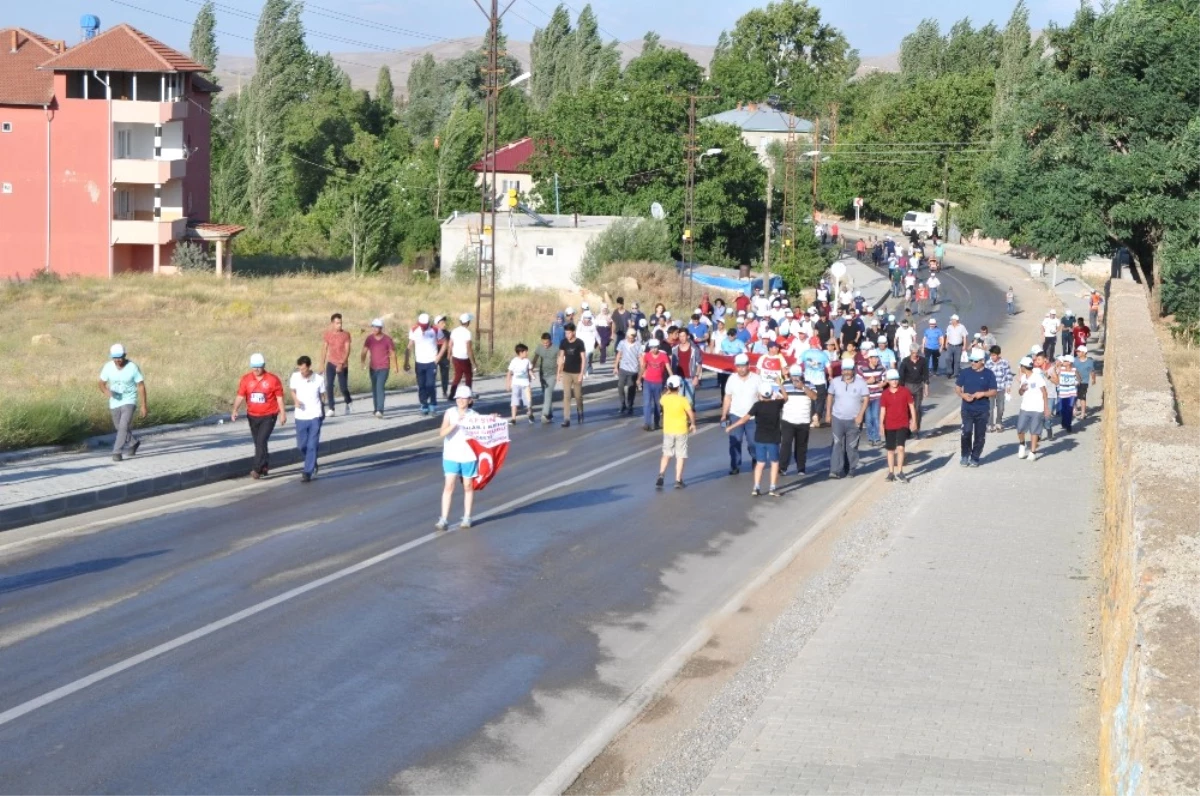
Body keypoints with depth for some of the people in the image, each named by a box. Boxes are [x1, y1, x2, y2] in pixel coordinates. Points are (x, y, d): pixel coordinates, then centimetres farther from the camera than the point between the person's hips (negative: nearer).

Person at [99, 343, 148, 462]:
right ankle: (134, 443, 44)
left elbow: (141, 386, -10)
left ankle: (117, 452, -14)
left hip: (129, 401, -4)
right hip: (114, 402, 4)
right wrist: (105, 391, -25)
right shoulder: (108, 367, -9)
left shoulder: (133, 368, -16)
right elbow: (102, 383, -1)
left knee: (123, 427, -19)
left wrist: (144, 405, -11)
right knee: (119, 428, 19)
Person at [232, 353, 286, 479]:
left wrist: (283, 413, -5)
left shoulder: (273, 379, -8)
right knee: (258, 443, 13)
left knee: (261, 441, -15)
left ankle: (257, 469, -15)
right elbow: (240, 396, -2)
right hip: (252, 416, 4)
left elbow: (279, 398, -4)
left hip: (268, 416, -4)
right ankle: (265, 466, 30)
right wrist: (235, 410, -16)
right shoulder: (246, 379, 0)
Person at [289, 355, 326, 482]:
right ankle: (312, 462, 37)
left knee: (312, 445, -6)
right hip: (300, 416, 2)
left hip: (315, 416, -2)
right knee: (301, 445, 9)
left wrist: (322, 413, 16)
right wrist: (295, 400, -11)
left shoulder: (319, 379, -11)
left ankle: (308, 472, -1)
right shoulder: (295, 377, -7)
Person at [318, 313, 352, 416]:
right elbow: (324, 349, 4)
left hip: (342, 365, -2)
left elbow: (347, 351, -11)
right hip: (331, 363, 2)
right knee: (329, 386, -10)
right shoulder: (327, 334, 0)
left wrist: (341, 364, -22)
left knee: (343, 387, -1)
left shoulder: (346, 334, -7)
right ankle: (331, 408, -3)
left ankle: (348, 402, 29)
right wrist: (322, 365, 2)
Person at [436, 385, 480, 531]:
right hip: (451, 455, -1)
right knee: (449, 486, -7)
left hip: (469, 456, 1)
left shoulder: (474, 416, 0)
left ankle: (467, 518, 21)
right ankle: (444, 519, -7)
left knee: (468, 486, 9)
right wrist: (456, 423, -24)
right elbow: (442, 433, -12)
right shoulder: (450, 413, -3)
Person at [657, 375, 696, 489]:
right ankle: (678, 480, 4)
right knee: (680, 456, 5)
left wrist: (668, 391, 21)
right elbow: (691, 413, -12)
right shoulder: (682, 400, -14)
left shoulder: (665, 399, -5)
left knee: (666, 454, 17)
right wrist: (693, 424, 4)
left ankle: (661, 475, 0)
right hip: (681, 430, -3)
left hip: (668, 430, 3)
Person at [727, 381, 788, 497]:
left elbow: (746, 418, -14)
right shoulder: (777, 404, -6)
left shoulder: (758, 405, -11)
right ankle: (773, 488, 5)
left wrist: (731, 427, -9)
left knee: (760, 463, 10)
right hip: (773, 439, 0)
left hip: (760, 438, 0)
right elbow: (785, 398, 16)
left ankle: (756, 487, 4)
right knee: (774, 463, 11)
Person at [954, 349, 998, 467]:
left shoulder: (989, 374, 1)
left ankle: (975, 458, 16)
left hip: (982, 410, 0)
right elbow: (957, 388, 8)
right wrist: (963, 395, -13)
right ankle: (965, 456, 3)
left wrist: (983, 393, -17)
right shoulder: (965, 372, 4)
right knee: (966, 432, -11)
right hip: (967, 409, 0)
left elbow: (993, 392, 2)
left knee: (980, 435, 5)